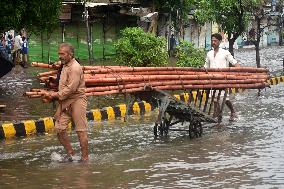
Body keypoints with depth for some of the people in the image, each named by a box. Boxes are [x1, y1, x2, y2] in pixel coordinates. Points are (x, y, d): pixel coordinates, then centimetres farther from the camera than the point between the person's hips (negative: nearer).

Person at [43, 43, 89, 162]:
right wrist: (54, 95, 7)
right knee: (59, 128, 2)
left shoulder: (75, 68, -15)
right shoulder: (65, 66, 15)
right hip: (65, 103, 9)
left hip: (76, 101, -9)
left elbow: (71, 89, -21)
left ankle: (85, 157, 3)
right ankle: (70, 153, 14)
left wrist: (56, 95, -13)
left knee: (81, 131, -3)